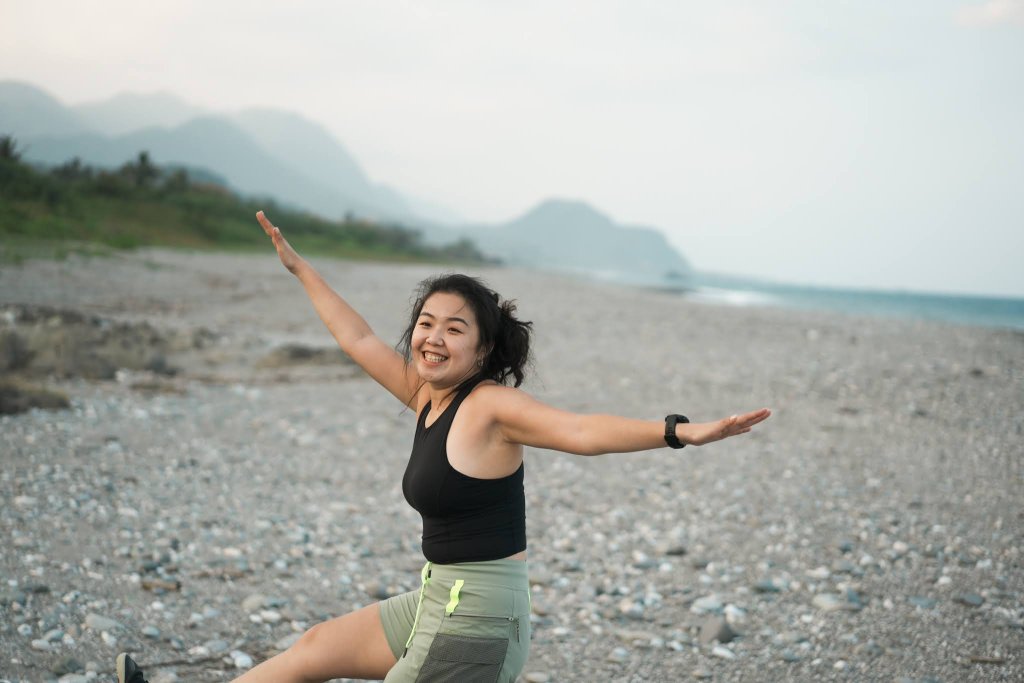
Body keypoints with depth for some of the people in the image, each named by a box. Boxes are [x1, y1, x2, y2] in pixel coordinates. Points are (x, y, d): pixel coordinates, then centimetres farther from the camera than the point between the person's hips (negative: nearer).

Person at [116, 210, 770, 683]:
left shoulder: (492, 405, -18)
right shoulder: (428, 396, 5)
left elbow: (582, 430, -32)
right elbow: (359, 338, 18)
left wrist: (679, 431, -48)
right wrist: (300, 267, 28)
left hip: (477, 620, -9)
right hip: (439, 600, 9)